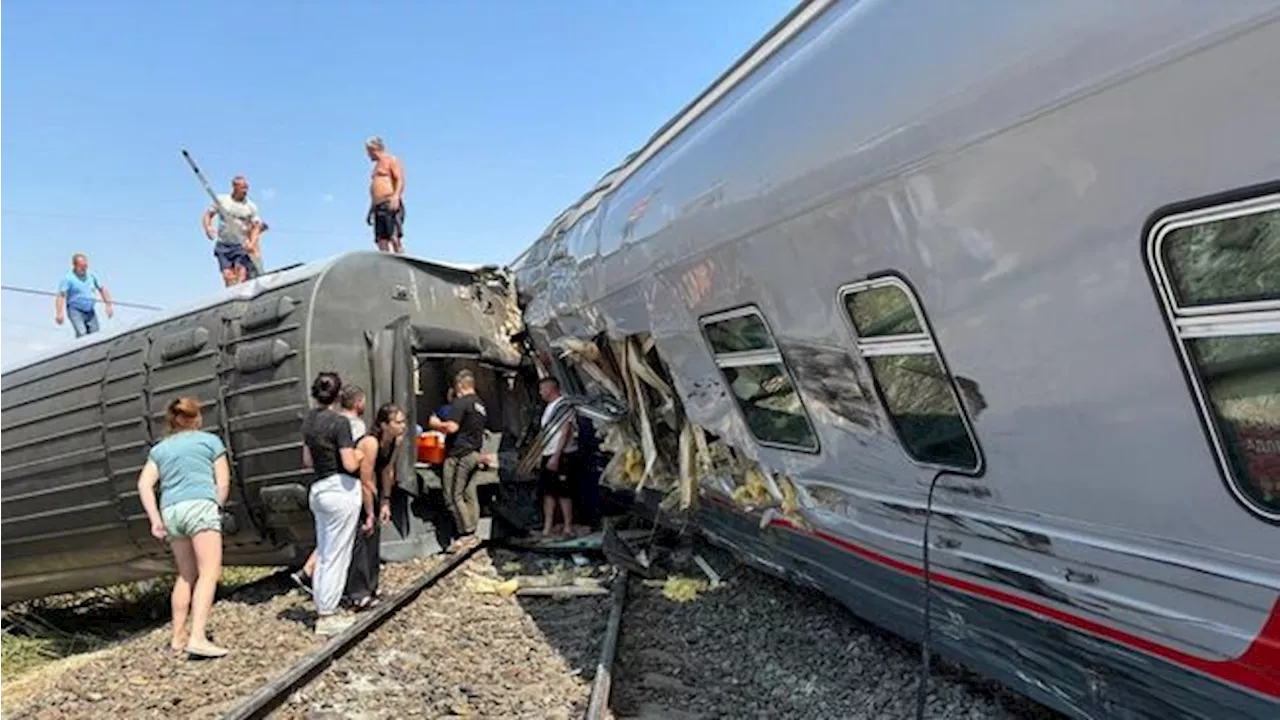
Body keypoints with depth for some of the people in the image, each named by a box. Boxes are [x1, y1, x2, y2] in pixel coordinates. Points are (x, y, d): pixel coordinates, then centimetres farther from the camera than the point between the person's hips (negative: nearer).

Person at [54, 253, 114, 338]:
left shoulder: (91, 276, 7)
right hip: (75, 310, -5)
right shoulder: (68, 278, -9)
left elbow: (102, 289, 18)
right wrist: (60, 314, -22)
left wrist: (109, 305, 11)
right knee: (82, 334, -22)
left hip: (90, 312, 5)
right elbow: (61, 296, -14)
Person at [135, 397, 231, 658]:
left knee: (186, 575, 17)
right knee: (209, 572, -11)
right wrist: (216, 509, 16)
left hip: (171, 511, 5)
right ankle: (198, 637, -24)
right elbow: (223, 482, 5)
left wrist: (155, 519, 4)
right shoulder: (210, 440, 12)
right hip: (201, 505, -5)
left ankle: (178, 636, 20)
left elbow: (144, 484, 8)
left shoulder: (160, 448, 22)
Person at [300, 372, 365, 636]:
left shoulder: (309, 420, 8)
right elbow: (350, 464, -18)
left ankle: (323, 610, 23)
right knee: (337, 556, 0)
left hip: (318, 489, 8)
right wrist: (358, 455, 2)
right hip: (341, 489, -8)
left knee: (323, 555, 15)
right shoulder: (339, 422, -16)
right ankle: (327, 617, 5)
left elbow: (308, 461, 17)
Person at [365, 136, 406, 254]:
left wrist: (396, 196, -26)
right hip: (378, 208, 8)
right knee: (382, 242, -4)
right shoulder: (377, 166, 30)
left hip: (391, 206, -8)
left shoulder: (392, 160, 5)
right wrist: (370, 211, 24)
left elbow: (400, 180, -10)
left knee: (394, 238, -19)